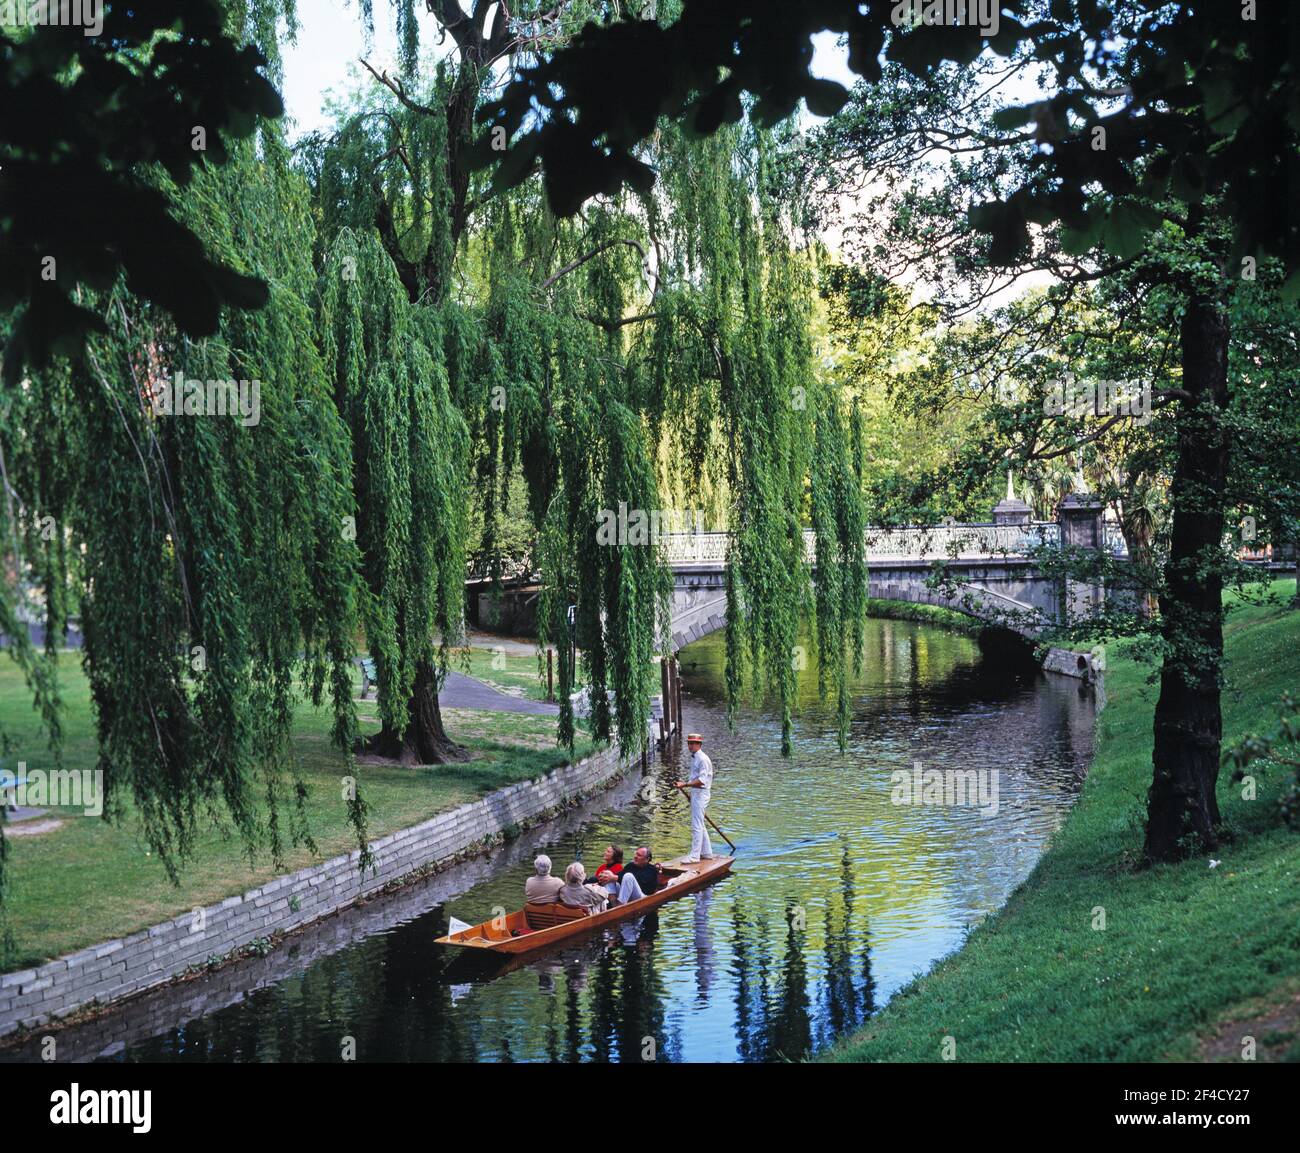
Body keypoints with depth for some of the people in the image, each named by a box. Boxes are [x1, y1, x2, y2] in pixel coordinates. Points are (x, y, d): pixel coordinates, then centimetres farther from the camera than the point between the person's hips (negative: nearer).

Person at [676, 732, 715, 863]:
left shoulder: (702, 759, -17)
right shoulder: (694, 758, 14)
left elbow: (701, 780, -24)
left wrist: (685, 785, -28)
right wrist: (690, 790, 20)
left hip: (701, 794, -10)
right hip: (695, 793, 10)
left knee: (697, 825, -9)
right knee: (700, 825, 16)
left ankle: (694, 855, -9)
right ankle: (706, 853, 24)